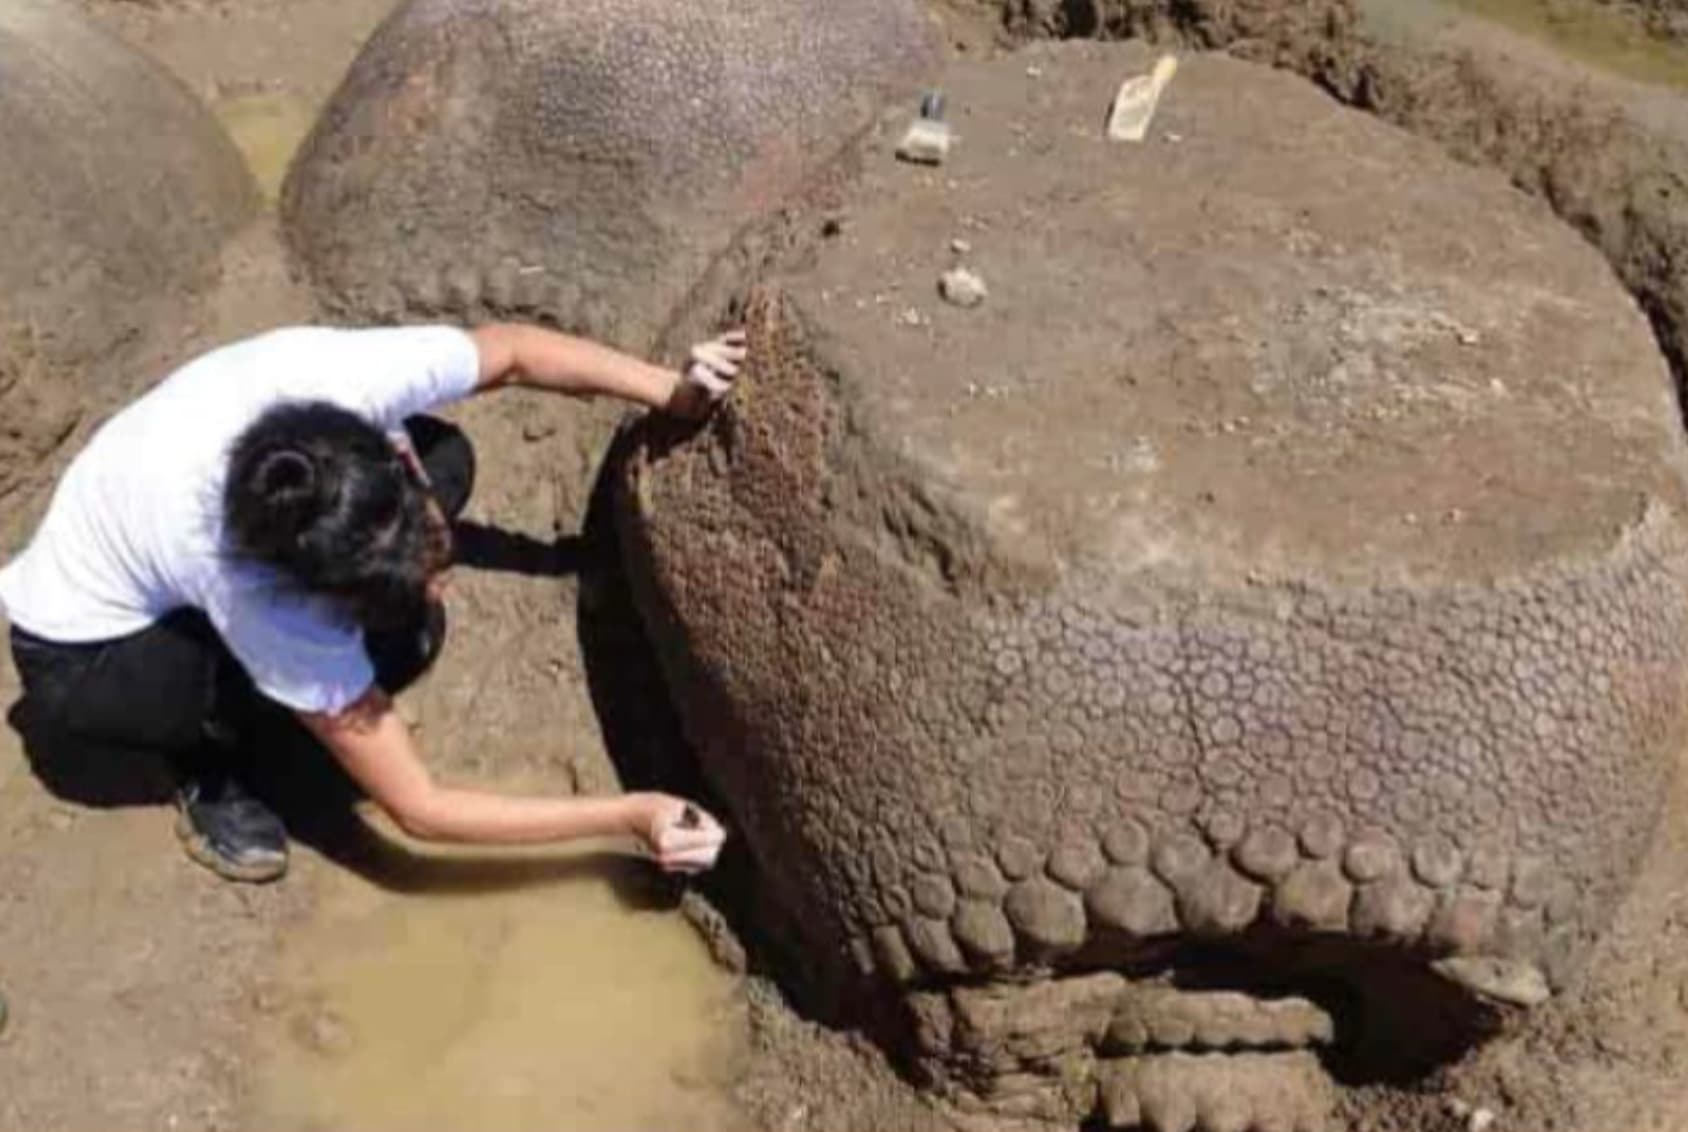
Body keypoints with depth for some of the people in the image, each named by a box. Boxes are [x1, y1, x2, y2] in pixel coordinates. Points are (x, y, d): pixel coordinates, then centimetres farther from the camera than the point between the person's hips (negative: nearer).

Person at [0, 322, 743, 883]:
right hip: (82, 654, -6)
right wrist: (628, 817, -34)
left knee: (447, 455, -12)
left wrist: (674, 395, -21)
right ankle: (208, 766, -2)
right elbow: (419, 809, -32)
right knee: (398, 635, -29)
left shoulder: (354, 377, -33)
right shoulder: (261, 595, -41)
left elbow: (514, 349, -11)